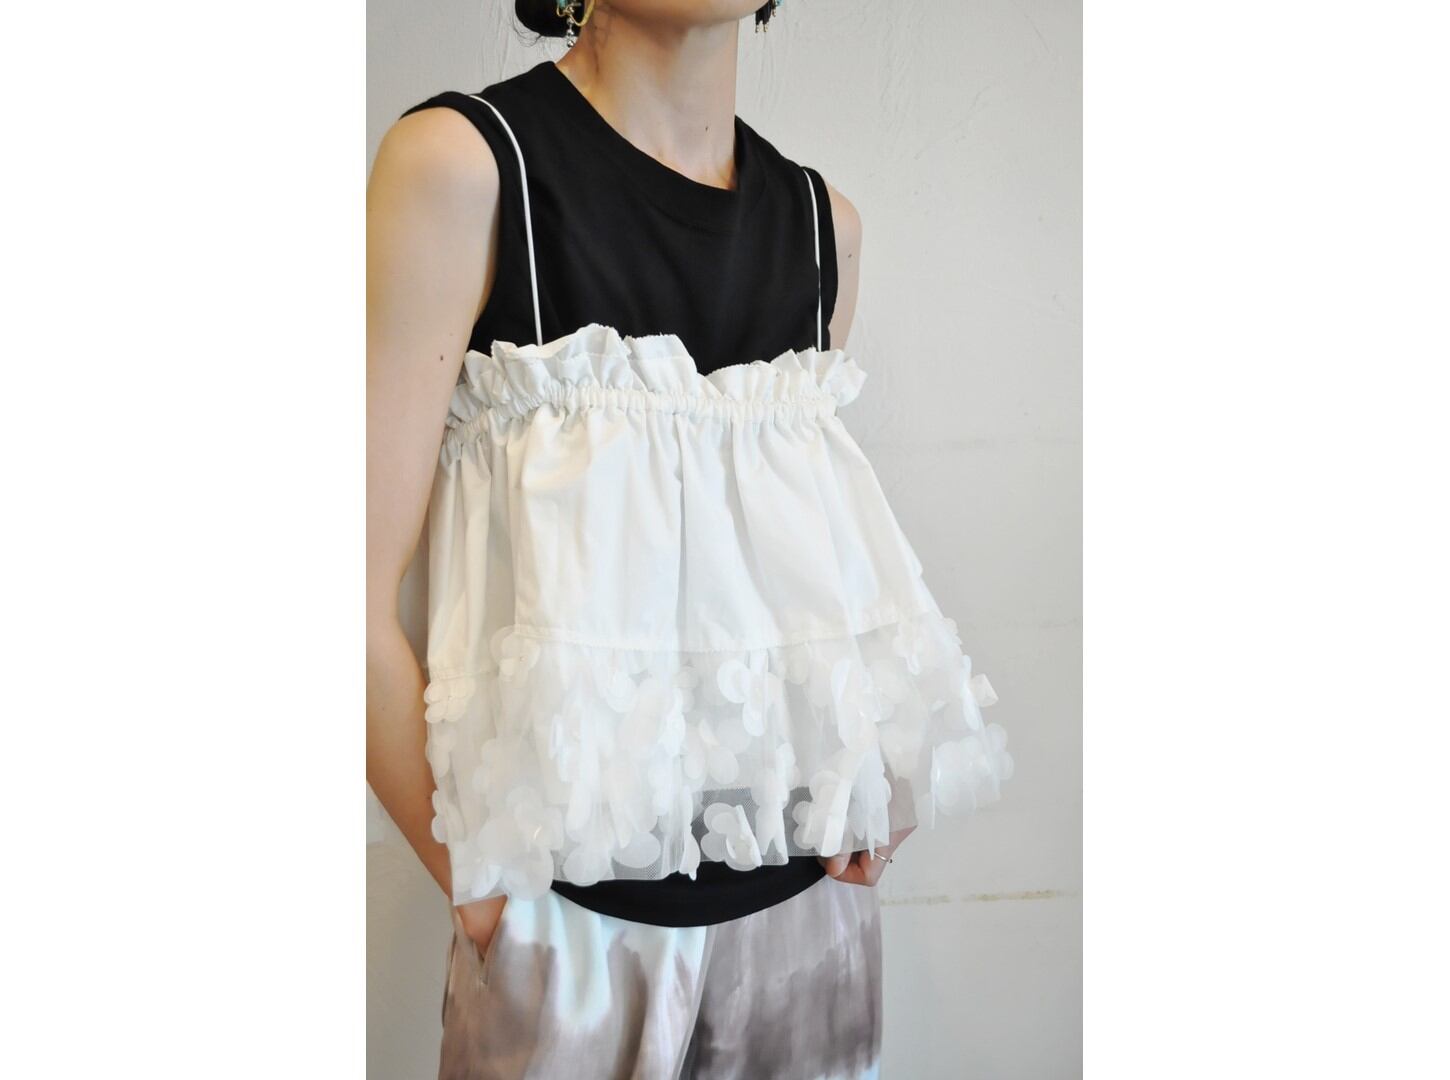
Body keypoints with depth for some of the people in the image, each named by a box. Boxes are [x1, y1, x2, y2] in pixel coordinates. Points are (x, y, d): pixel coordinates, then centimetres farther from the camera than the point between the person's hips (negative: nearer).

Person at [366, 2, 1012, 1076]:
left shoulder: (823, 218, 5)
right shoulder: (461, 161, -10)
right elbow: (364, 597, -14)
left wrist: (858, 818, 6)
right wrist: (486, 897, -12)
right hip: (582, 921, -4)